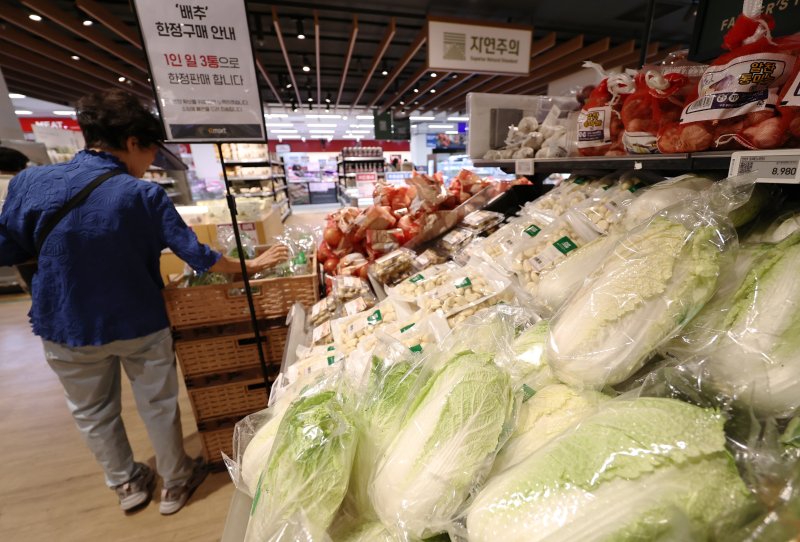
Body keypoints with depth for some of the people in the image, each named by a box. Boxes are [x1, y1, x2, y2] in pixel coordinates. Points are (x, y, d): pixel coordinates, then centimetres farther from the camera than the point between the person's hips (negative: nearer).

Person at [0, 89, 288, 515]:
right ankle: (175, 483, 36)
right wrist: (250, 266, -5)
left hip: (66, 329, 3)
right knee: (158, 406, 17)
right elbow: (197, 256, -17)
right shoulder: (144, 195, -17)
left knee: (92, 413, 24)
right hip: (140, 325, -2)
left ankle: (126, 484, 43)